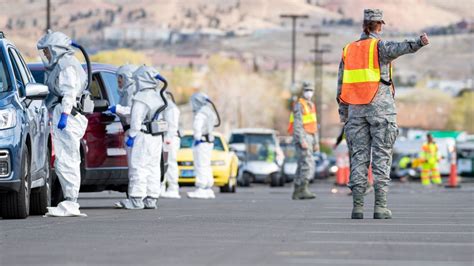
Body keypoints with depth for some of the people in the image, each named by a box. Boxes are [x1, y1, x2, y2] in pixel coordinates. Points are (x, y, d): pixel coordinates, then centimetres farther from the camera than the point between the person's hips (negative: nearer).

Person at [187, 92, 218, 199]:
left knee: (201, 167, -10)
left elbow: (197, 126, -29)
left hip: (201, 142, -10)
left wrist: (197, 138, -21)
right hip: (209, 141, 10)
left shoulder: (201, 113, -15)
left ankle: (201, 190, -13)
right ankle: (208, 190, 15)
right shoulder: (210, 112, 15)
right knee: (206, 167, 13)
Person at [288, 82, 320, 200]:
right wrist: (302, 141, -25)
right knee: (308, 165, -18)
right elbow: (297, 125, -18)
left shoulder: (311, 105, 18)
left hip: (309, 138, 9)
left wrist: (316, 142, 19)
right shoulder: (299, 105, -10)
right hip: (301, 137, -9)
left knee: (302, 166, 8)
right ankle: (303, 190, -22)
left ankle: (296, 192, 10)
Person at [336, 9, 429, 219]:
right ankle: (380, 207, -9)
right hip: (380, 107, -4)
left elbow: (341, 85, 10)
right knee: (381, 156, -3)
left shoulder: (348, 50, 11)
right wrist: (418, 43, -44)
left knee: (359, 155, 5)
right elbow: (398, 48, -28)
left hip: (356, 108, 4)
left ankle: (357, 207, -2)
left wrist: (343, 113, 14)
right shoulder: (380, 47, -4)